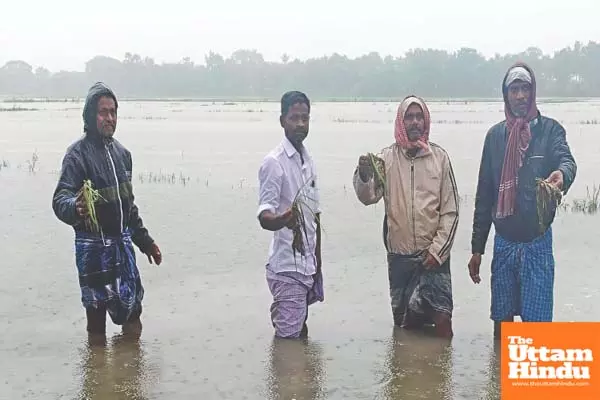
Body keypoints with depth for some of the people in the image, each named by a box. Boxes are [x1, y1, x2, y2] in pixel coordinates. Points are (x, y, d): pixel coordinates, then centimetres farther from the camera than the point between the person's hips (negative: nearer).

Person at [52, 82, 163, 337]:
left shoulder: (121, 152, 12)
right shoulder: (78, 152, -10)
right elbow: (60, 199, -21)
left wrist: (145, 241, 23)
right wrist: (75, 208, -44)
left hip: (122, 242, 6)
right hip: (93, 246, -6)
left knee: (132, 312, 9)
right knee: (96, 312, 1)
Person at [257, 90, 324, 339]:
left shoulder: (308, 160, 13)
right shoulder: (274, 162, -12)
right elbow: (264, 217, -21)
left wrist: (318, 264, 17)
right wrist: (283, 220, -44)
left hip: (308, 267, 8)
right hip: (287, 270, -8)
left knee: (301, 334, 14)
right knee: (288, 338, -5)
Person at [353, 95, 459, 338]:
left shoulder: (440, 157, 0)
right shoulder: (387, 158, 0)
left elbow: (450, 211, 1)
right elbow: (368, 197, -12)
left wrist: (437, 250, -7)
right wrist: (363, 175, -33)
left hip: (433, 255, -1)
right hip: (399, 256, 1)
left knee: (442, 320, -7)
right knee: (404, 323, 10)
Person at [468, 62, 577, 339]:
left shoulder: (549, 129, -2)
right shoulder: (495, 135, 7)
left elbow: (567, 159, -22)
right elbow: (484, 194, 9)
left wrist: (562, 174, -49)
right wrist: (477, 247, 8)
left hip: (537, 243, -3)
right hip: (503, 243, 3)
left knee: (537, 323, -1)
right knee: (501, 319, 11)